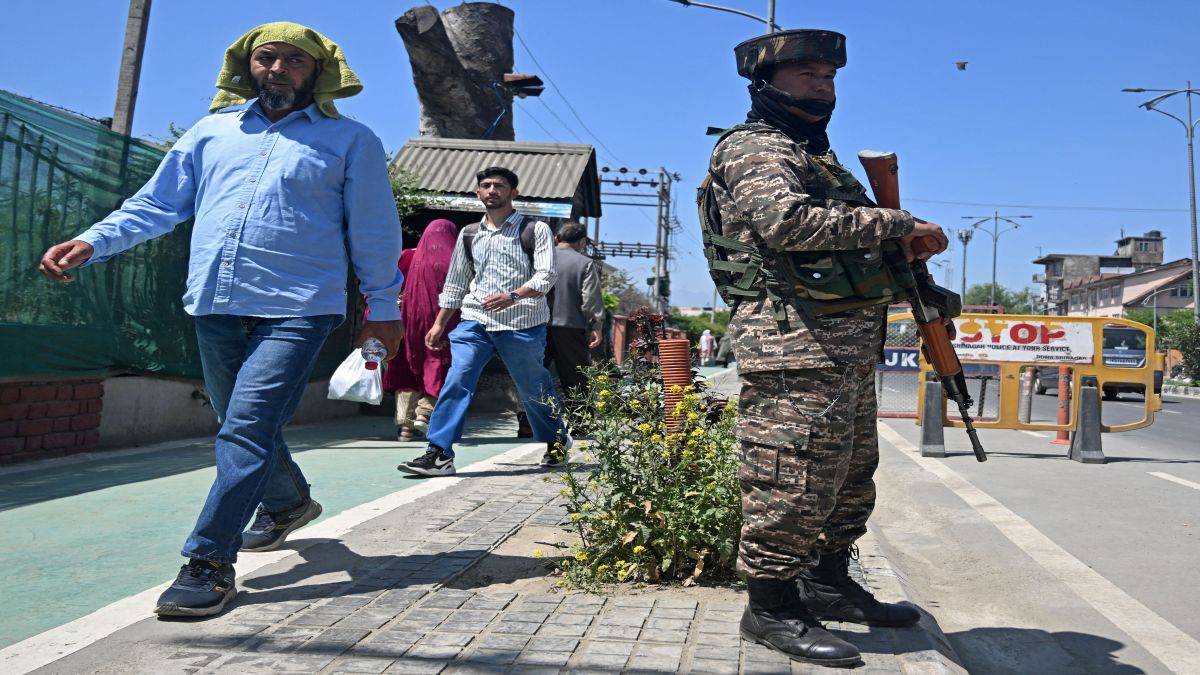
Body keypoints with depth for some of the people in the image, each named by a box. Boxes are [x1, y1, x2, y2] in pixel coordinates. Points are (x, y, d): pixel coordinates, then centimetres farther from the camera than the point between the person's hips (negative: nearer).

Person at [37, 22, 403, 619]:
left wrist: (384, 305, 6)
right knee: (243, 428, 17)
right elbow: (157, 203, 14)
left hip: (296, 310, -5)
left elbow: (373, 230, 6)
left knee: (247, 430, -15)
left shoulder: (350, 140, 5)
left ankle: (209, 562, -7)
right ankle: (289, 502, 42)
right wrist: (93, 242, 0)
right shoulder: (213, 132, 14)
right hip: (215, 306, 5)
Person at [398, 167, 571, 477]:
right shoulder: (469, 234, 15)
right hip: (475, 321, 3)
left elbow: (545, 276, -10)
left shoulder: (535, 230, 1)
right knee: (457, 380, -13)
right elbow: (455, 283, 20)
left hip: (522, 323, -3)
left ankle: (558, 441, 32)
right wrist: (439, 324, 15)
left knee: (533, 388, 8)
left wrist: (512, 296, -26)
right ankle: (439, 454, -13)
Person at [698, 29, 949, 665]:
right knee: (793, 474, -8)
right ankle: (772, 607, 4)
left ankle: (827, 581, 30)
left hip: (850, 343, 10)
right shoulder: (753, 149, -6)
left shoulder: (819, 157, 26)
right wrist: (895, 224, -18)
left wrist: (902, 250, 8)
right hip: (795, 341, -10)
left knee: (850, 474, 17)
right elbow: (787, 221, -25)